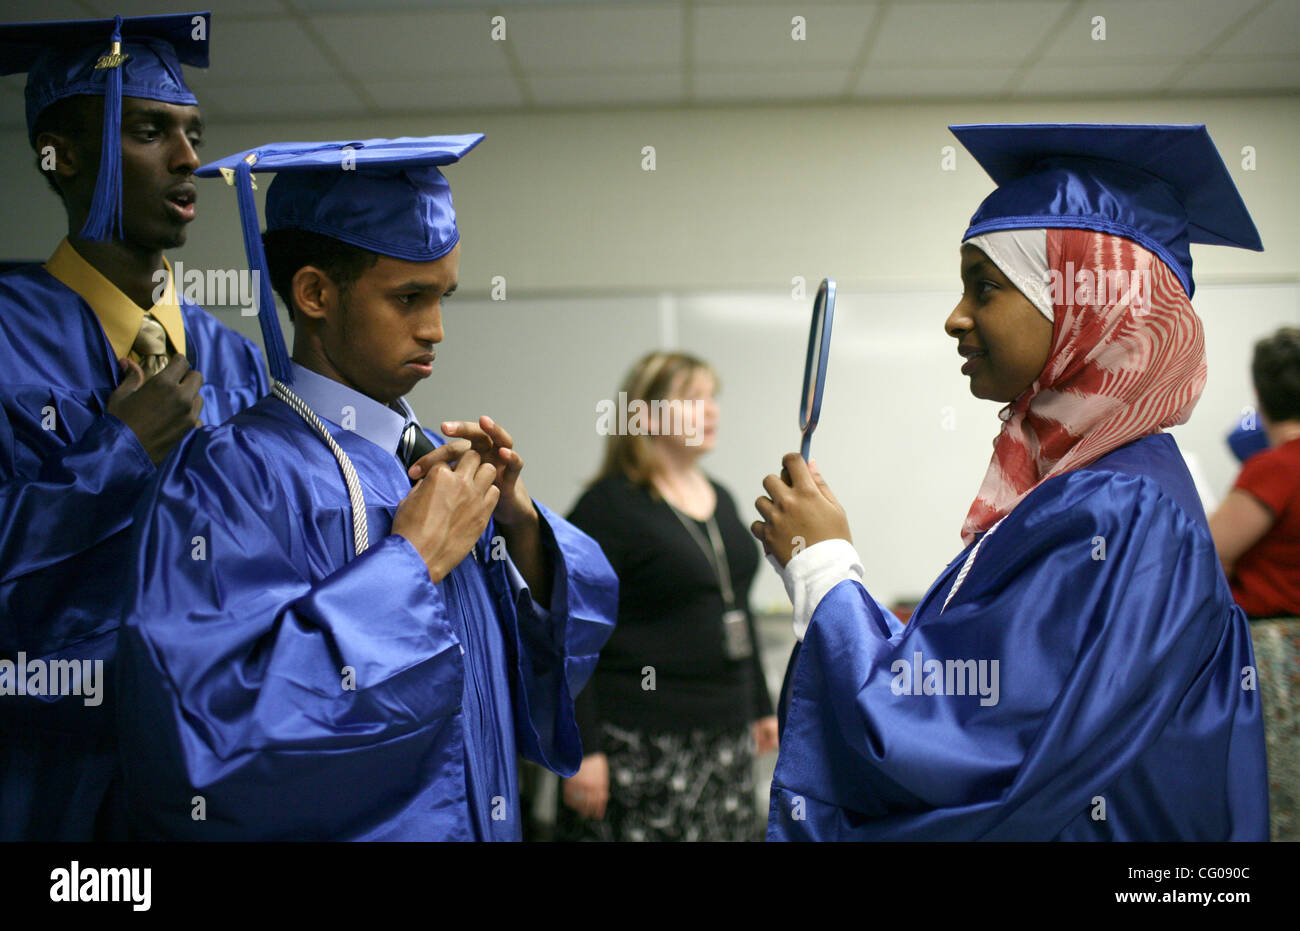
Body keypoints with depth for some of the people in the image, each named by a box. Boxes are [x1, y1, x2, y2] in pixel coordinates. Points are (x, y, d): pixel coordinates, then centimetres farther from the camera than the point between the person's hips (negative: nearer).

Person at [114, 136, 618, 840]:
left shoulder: (431, 459, 1)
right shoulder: (235, 473, -18)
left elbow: (579, 618, 5)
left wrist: (519, 520, -13)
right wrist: (413, 561, -25)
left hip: (479, 823, 7)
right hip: (341, 826, -6)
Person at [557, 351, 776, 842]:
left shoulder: (720, 499, 14)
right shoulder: (609, 507, -9)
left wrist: (761, 708, 21)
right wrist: (582, 748, -18)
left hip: (726, 737, 7)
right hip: (639, 746, -7)